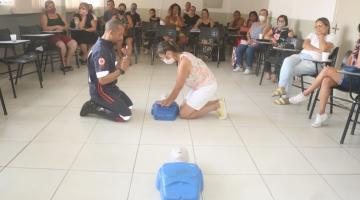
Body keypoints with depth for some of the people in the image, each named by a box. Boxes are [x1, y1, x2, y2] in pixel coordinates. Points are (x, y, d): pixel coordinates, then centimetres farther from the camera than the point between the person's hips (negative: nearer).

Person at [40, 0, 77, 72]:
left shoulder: (59, 15, 23)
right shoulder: (44, 16, 7)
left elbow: (66, 26, 14)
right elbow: (45, 28, -8)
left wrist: (61, 28, -8)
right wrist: (56, 26, -11)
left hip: (61, 35, 5)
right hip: (51, 36, -5)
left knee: (74, 43, -23)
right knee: (62, 45, -37)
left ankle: (67, 62, -13)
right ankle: (64, 64, -15)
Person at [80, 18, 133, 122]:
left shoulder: (107, 45, 5)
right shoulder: (101, 51, -26)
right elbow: (103, 80, -30)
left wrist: (121, 65, -11)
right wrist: (121, 70, -22)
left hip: (109, 87, 10)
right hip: (101, 90, -10)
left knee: (129, 105, 20)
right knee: (126, 115, -11)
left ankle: (97, 103, 15)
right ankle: (93, 107, -1)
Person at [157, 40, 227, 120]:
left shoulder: (183, 62, -26)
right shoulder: (183, 56, 3)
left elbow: (178, 86, -18)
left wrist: (169, 100, -5)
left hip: (207, 87, -10)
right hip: (201, 86, 10)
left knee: (184, 114, -5)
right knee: (183, 107, 16)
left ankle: (217, 106, 0)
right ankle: (216, 102, 17)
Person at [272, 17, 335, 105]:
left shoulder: (330, 37, 10)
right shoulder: (312, 34, 25)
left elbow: (324, 49, -11)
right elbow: (305, 45, 5)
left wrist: (321, 36, 1)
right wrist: (318, 50, -5)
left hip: (313, 62, -5)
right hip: (301, 55, 5)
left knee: (290, 70, -27)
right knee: (288, 60, -29)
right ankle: (281, 88, -29)